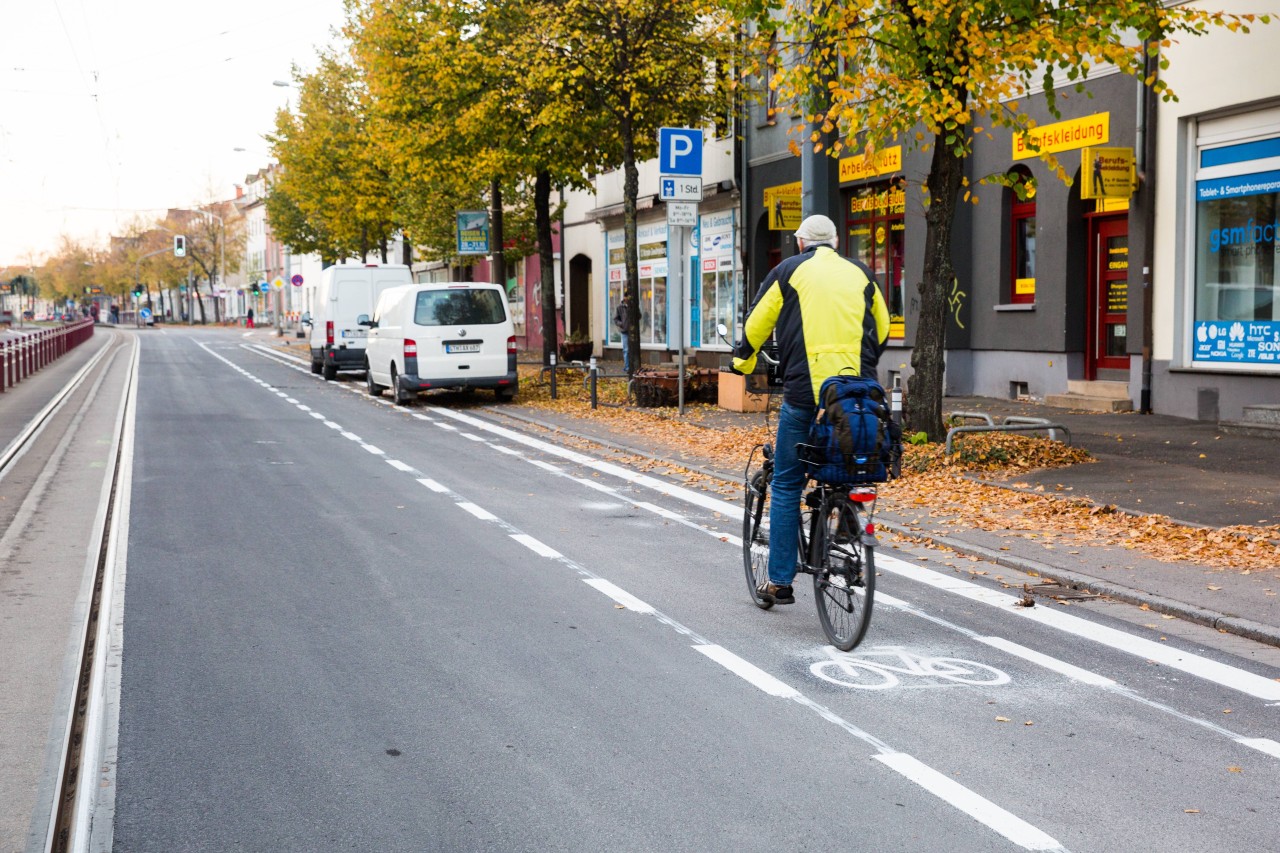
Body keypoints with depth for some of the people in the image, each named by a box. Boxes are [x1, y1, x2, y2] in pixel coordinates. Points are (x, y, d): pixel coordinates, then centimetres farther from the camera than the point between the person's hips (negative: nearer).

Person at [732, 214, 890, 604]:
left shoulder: (789, 271, 7)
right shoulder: (860, 274, 16)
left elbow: (756, 324, 9)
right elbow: (882, 329, 23)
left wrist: (742, 360, 27)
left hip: (804, 390, -3)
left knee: (786, 486, 6)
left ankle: (780, 581, 8)